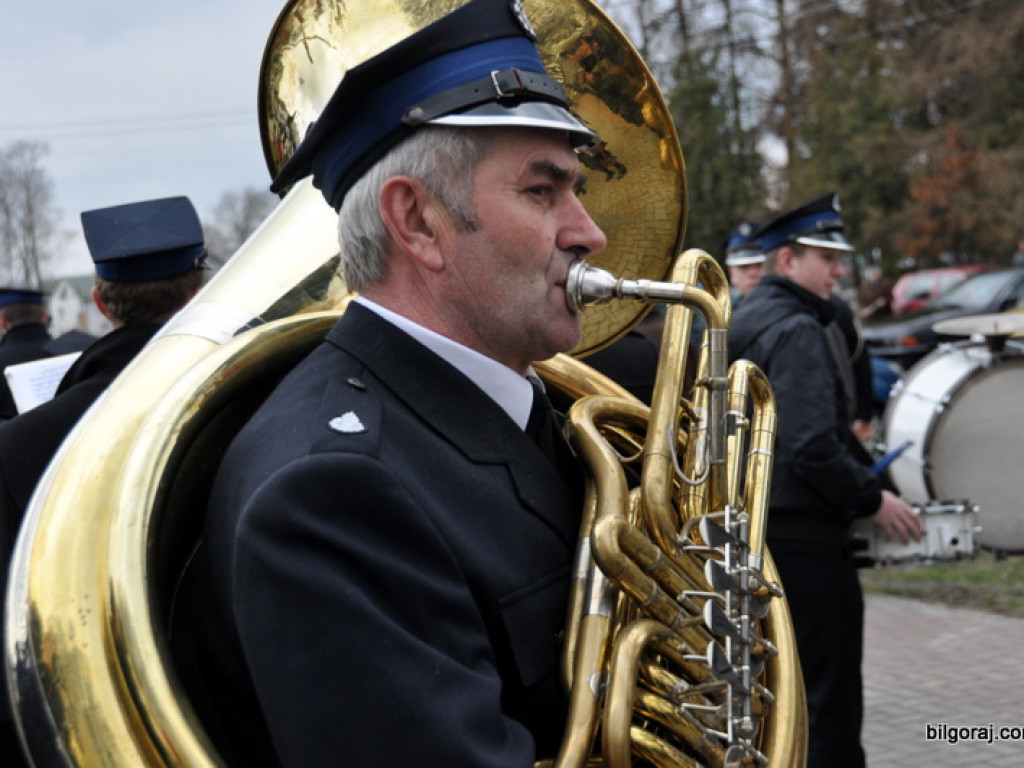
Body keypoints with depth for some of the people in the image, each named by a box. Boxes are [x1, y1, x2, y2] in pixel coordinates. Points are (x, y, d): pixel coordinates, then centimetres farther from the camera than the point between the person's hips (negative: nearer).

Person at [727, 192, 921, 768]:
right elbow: (812, 449, -24)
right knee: (831, 698, -3)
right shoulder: (798, 331, -15)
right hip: (805, 536, -10)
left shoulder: (743, 325, 14)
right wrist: (873, 499, -12)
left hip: (752, 525, 10)